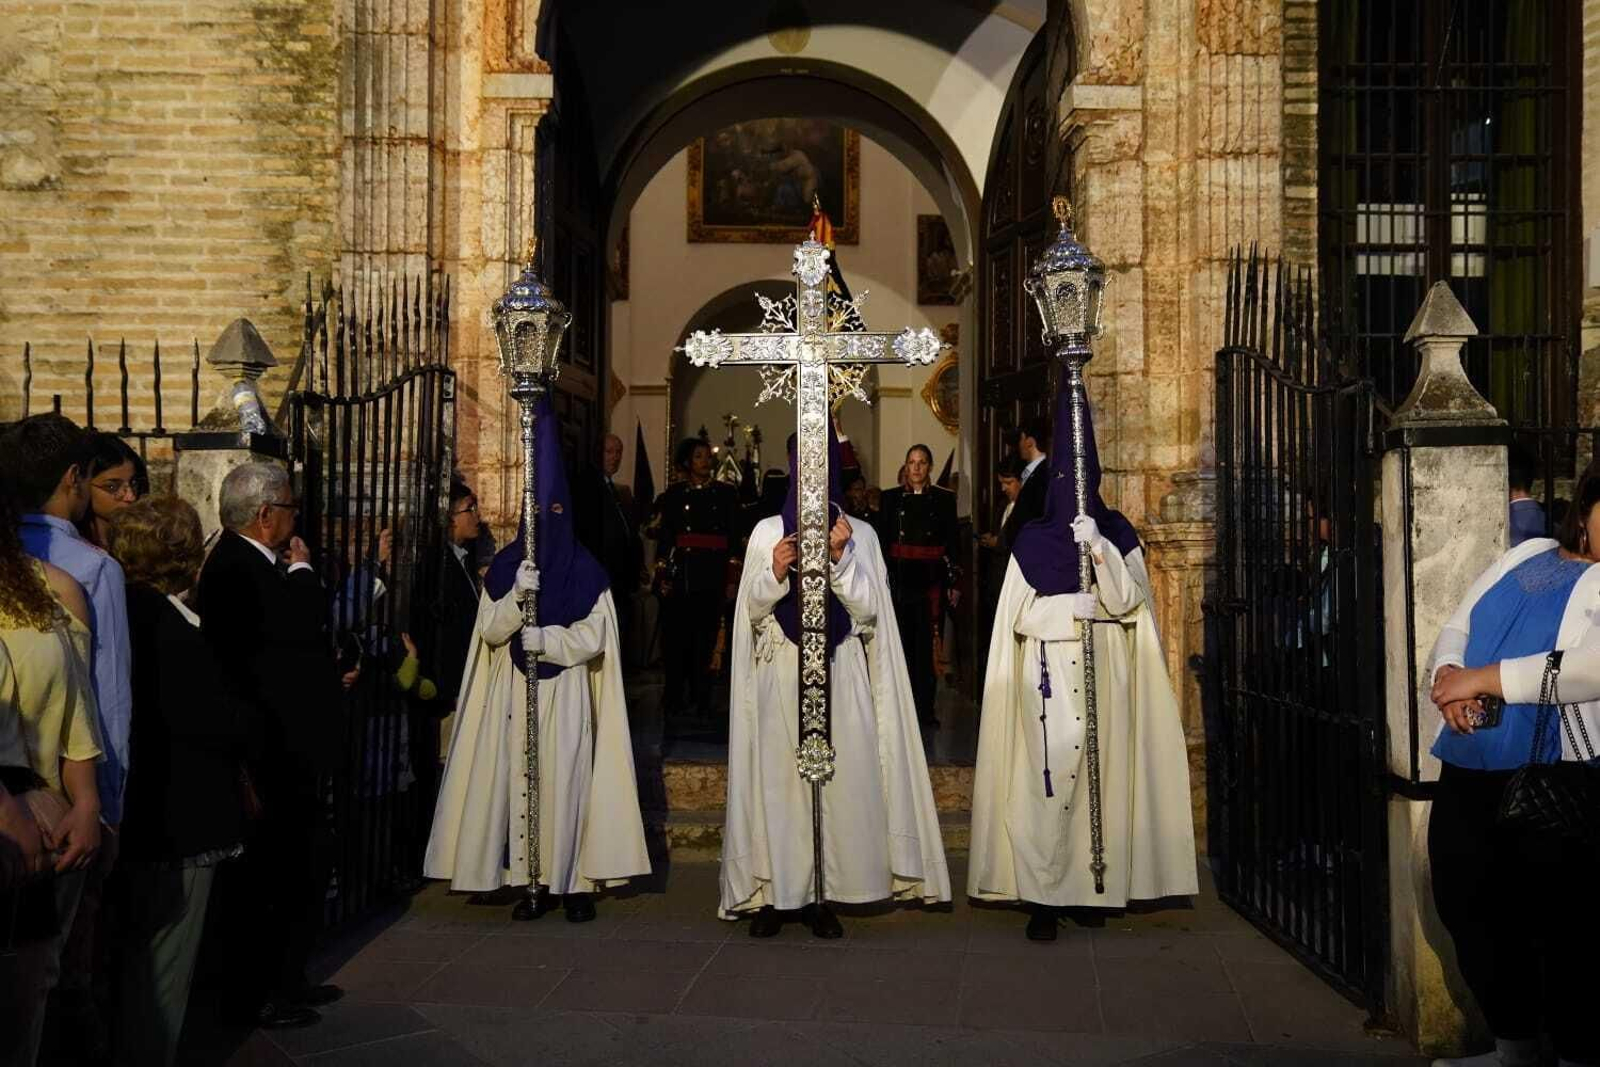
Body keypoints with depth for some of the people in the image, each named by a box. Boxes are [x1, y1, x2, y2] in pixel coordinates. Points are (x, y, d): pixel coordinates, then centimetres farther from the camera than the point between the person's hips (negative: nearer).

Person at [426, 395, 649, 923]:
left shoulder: (585, 569, 1)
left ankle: (575, 880, 4)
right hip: (516, 692, 2)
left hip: (566, 692, -2)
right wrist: (517, 594, -15)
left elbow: (594, 637, -4)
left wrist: (543, 639, -15)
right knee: (521, 779, 0)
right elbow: (490, 630, 0)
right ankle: (532, 881, 7)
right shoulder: (506, 564, 7)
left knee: (567, 780, -4)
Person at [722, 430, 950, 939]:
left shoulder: (860, 534, 6)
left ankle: (823, 894, 8)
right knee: (778, 779, -2)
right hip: (780, 677, 0)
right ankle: (774, 892, 7)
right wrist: (774, 573, -14)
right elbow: (751, 610, 4)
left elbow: (868, 611, -1)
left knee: (839, 777, -2)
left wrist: (841, 559, -13)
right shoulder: (767, 531, 6)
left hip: (839, 676, 0)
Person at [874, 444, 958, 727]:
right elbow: (882, 540, 7)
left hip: (931, 578, 0)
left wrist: (952, 581, 2)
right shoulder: (891, 498, 9)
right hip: (899, 577, 1)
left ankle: (925, 708, 2)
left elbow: (951, 543, 7)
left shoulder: (944, 499, 8)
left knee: (927, 643, -3)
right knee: (902, 642, -1)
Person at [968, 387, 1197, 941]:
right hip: (1047, 676, -1)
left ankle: (1092, 885, 9)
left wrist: (1098, 549, -17)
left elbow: (1125, 602, -4)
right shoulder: (1031, 540, 8)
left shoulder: (1117, 534, 10)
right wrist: (1084, 607, -7)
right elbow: (1019, 615, 1)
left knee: (1098, 773, -1)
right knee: (1046, 779, -9)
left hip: (1103, 675, 1)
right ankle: (1042, 897, -9)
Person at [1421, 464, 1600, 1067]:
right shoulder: (1526, 554, 12)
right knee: (1467, 909, 17)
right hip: (1468, 774, 7)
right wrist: (1448, 678, -9)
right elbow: (1455, 630, 13)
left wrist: (1481, 679, -21)